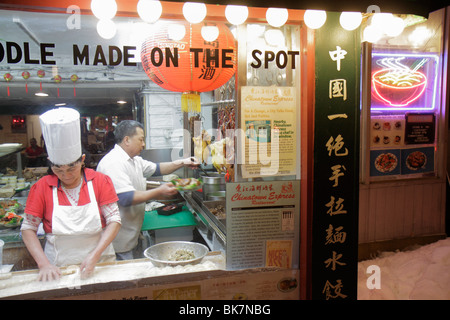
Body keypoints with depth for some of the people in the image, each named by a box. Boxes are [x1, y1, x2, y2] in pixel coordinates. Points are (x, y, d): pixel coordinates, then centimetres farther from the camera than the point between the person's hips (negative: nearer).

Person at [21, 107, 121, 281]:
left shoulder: (101, 181, -3)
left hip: (100, 265, -1)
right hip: (58, 270, 1)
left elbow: (114, 221, -6)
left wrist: (94, 255, -17)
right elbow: (28, 228, 1)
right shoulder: (42, 187, -1)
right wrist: (44, 264, -10)